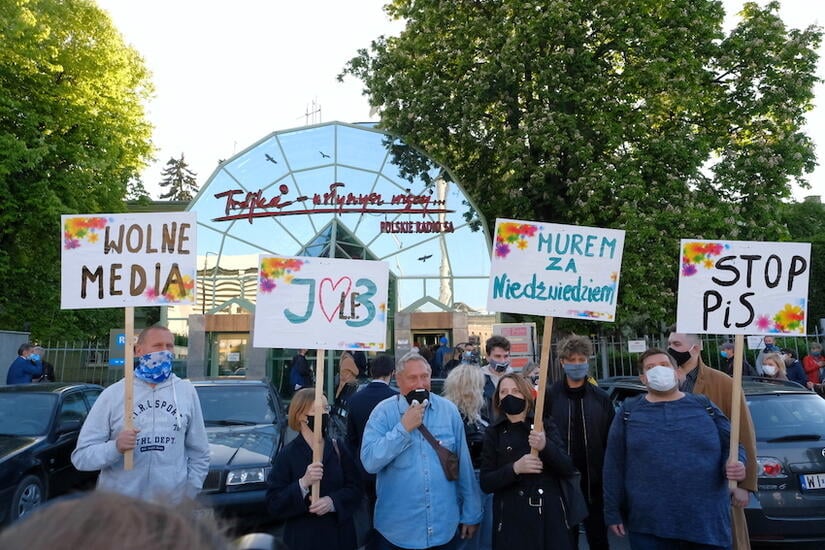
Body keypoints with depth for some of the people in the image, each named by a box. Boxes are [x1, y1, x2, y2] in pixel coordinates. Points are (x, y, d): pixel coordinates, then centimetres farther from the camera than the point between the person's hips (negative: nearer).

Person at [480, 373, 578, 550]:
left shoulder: (545, 425, 5)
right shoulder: (494, 433, 5)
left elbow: (568, 468, -2)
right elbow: (486, 483, 0)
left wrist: (546, 446, -20)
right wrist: (515, 468, -17)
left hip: (550, 515, 0)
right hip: (513, 520, 0)